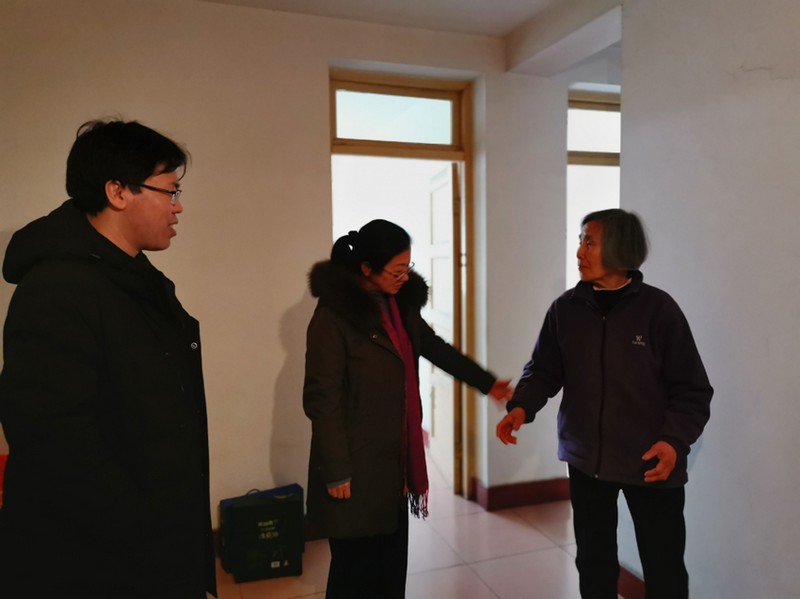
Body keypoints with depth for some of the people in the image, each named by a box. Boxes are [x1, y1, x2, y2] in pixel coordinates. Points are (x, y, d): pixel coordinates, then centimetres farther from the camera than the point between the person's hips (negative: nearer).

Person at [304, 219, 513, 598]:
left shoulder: (400, 304, 5)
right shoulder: (333, 316, -17)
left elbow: (435, 348, 19)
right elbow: (322, 400, -17)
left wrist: (486, 383, 23)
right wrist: (336, 471, -16)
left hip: (396, 459, 7)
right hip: (357, 466, -7)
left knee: (392, 563, 18)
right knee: (356, 569, 9)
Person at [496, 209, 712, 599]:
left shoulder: (658, 309, -11)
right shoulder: (566, 309, -2)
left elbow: (692, 390, -8)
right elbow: (544, 370, 3)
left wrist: (675, 440, -22)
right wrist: (521, 406, -15)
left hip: (652, 464, -3)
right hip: (586, 460, 3)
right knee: (593, 561, 19)